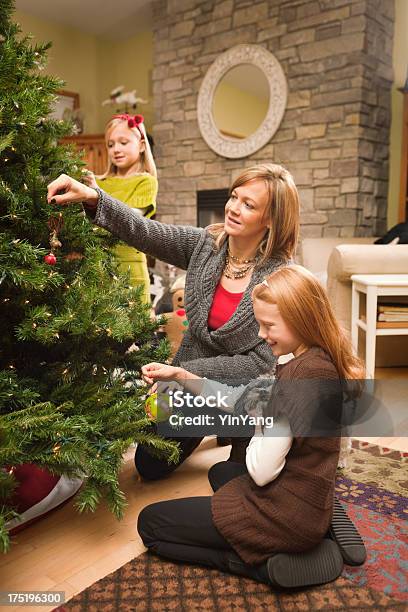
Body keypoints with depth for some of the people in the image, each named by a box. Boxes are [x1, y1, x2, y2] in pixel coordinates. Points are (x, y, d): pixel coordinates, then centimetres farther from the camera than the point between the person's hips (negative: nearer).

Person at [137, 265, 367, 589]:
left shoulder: (300, 374, -28)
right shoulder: (321, 360, 2)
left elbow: (261, 471, -25)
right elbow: (241, 401, 9)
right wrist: (180, 375, 4)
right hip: (312, 504, 9)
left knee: (150, 523, 5)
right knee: (220, 472, 37)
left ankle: (269, 563, -5)